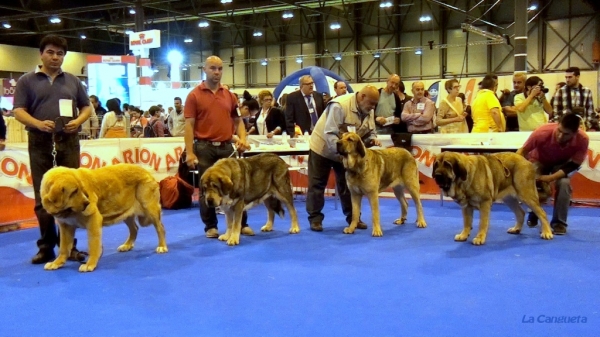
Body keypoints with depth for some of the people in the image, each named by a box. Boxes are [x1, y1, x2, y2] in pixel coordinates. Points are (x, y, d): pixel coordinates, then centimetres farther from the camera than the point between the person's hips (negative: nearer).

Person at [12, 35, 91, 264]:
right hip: (40, 142, -1)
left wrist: (78, 121, -6)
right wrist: (38, 123, -20)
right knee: (43, 197, 2)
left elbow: (87, 107, 15)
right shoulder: (27, 81, 6)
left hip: (68, 141, 2)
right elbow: (19, 111, -1)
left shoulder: (73, 81, 13)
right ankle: (46, 246, 10)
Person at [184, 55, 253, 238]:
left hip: (227, 147, 3)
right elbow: (189, 125, -5)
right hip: (204, 147, -3)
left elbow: (238, 120, 15)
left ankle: (242, 223, 17)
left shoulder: (230, 95, 10)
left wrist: (242, 138, -4)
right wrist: (189, 152, -12)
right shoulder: (194, 95, -2)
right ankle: (210, 226, 16)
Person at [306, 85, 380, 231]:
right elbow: (330, 133, -31)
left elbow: (370, 132, 3)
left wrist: (372, 140, -20)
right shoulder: (339, 105, -29)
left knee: (347, 185, 7)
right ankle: (315, 218, 8)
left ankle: (352, 217, 16)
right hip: (323, 148, -6)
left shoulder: (369, 110, -6)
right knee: (317, 185, 0)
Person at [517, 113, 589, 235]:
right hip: (539, 160, 0)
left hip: (562, 163, 1)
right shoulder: (542, 132, -40)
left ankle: (559, 222, -10)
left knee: (564, 183, -27)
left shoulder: (583, 139, -34)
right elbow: (523, 151, -24)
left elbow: (574, 165, -23)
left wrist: (551, 177, -36)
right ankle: (533, 216, 12)